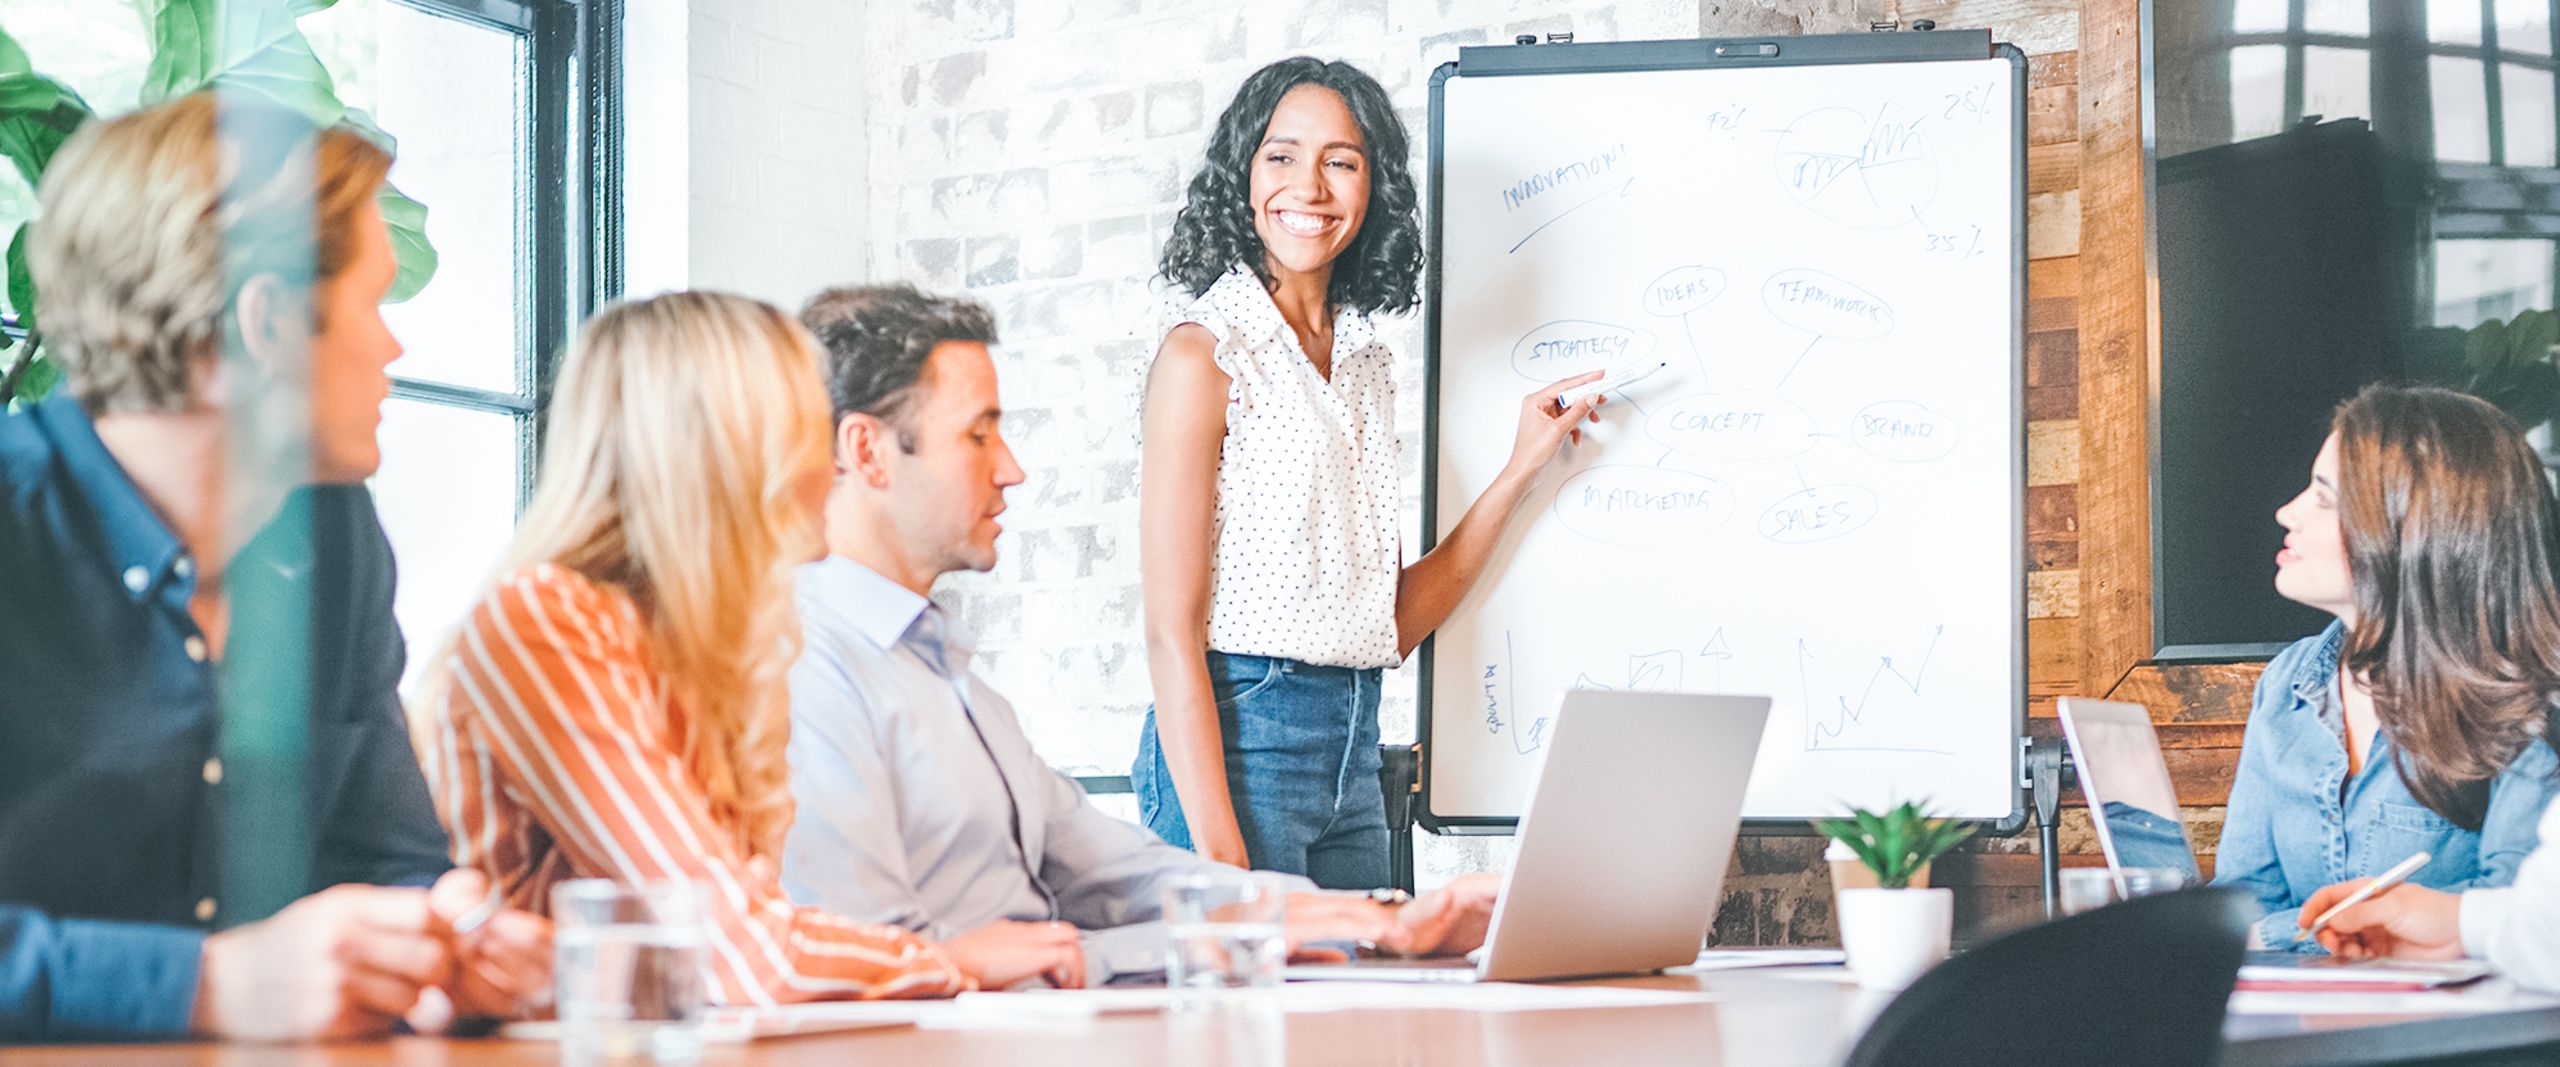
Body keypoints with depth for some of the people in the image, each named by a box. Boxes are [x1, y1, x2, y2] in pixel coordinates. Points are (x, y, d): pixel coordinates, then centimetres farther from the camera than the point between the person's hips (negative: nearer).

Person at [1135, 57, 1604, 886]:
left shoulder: (1367, 364, 14)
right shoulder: (1206, 353, -8)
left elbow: (1394, 621, 14)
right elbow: (1172, 630, -13)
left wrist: (1521, 471, 12)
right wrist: (1217, 849, -21)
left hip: (1353, 753, 7)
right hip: (1236, 737, -7)